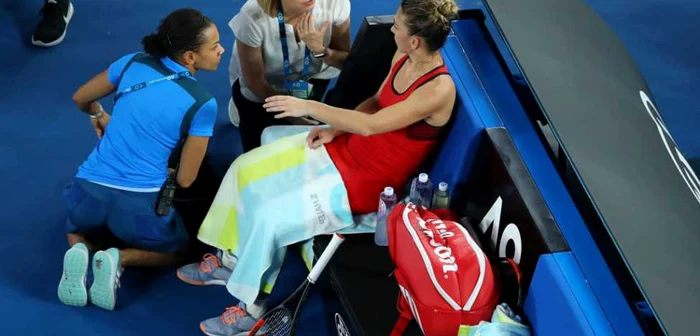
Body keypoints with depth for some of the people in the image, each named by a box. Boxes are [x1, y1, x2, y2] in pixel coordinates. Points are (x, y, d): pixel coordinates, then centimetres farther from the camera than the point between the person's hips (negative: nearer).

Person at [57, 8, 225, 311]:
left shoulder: (134, 63, 4)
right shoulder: (202, 104, -8)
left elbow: (81, 99, 20)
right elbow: (185, 180, -3)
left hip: (88, 191, 4)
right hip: (138, 204, -3)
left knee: (78, 229, 40)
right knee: (174, 249, 30)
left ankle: (80, 252, 3)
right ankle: (119, 259, -1)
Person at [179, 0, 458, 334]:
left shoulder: (439, 89, -28)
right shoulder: (403, 56, -2)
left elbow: (371, 125, -30)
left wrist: (309, 106, -26)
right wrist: (335, 129, -2)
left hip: (368, 180, -8)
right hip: (348, 148, 8)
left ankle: (254, 305, 3)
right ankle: (232, 259, 12)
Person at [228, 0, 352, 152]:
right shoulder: (253, 17, -38)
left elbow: (346, 61, -16)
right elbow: (255, 80, -21)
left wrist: (320, 50, -37)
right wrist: (290, 114, -12)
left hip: (311, 77, 3)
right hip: (262, 87, -2)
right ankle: (242, 108, 35)